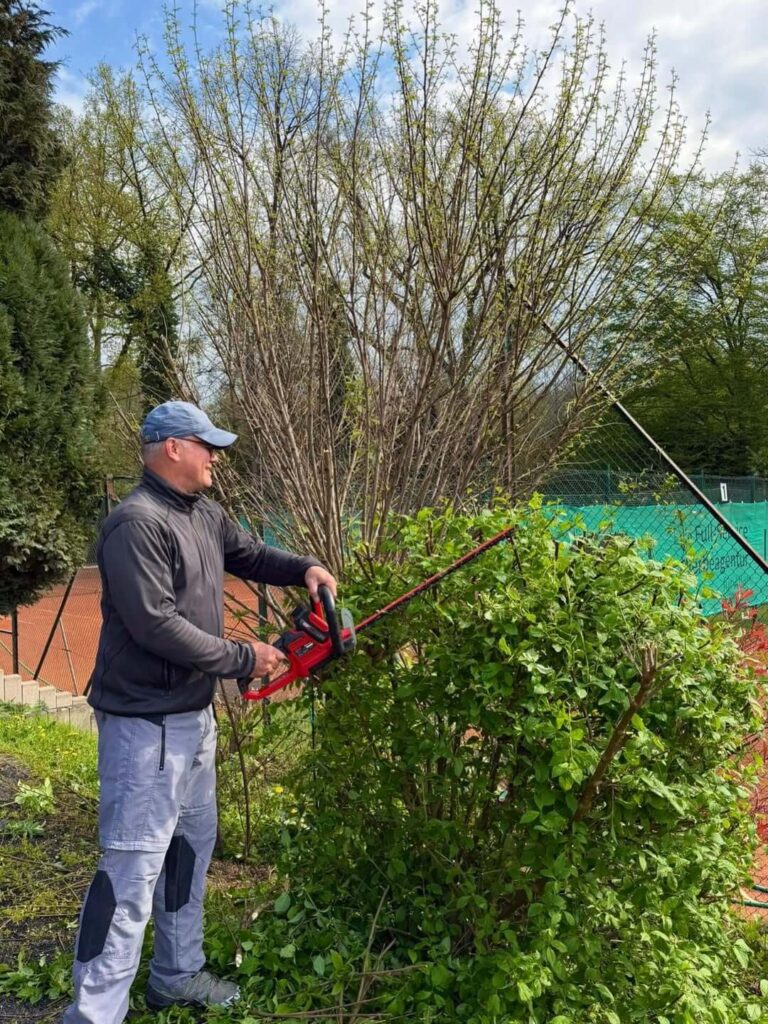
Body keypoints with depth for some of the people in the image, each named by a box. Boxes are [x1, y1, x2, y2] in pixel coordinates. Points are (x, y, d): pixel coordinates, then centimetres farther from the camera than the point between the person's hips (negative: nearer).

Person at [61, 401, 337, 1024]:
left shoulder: (204, 515, 8)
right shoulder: (137, 524, -21)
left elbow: (250, 554, 24)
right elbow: (157, 626, -26)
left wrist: (304, 569, 5)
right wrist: (243, 659, -18)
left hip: (195, 716, 10)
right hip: (147, 725, -10)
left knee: (192, 844, 20)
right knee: (133, 868, -7)